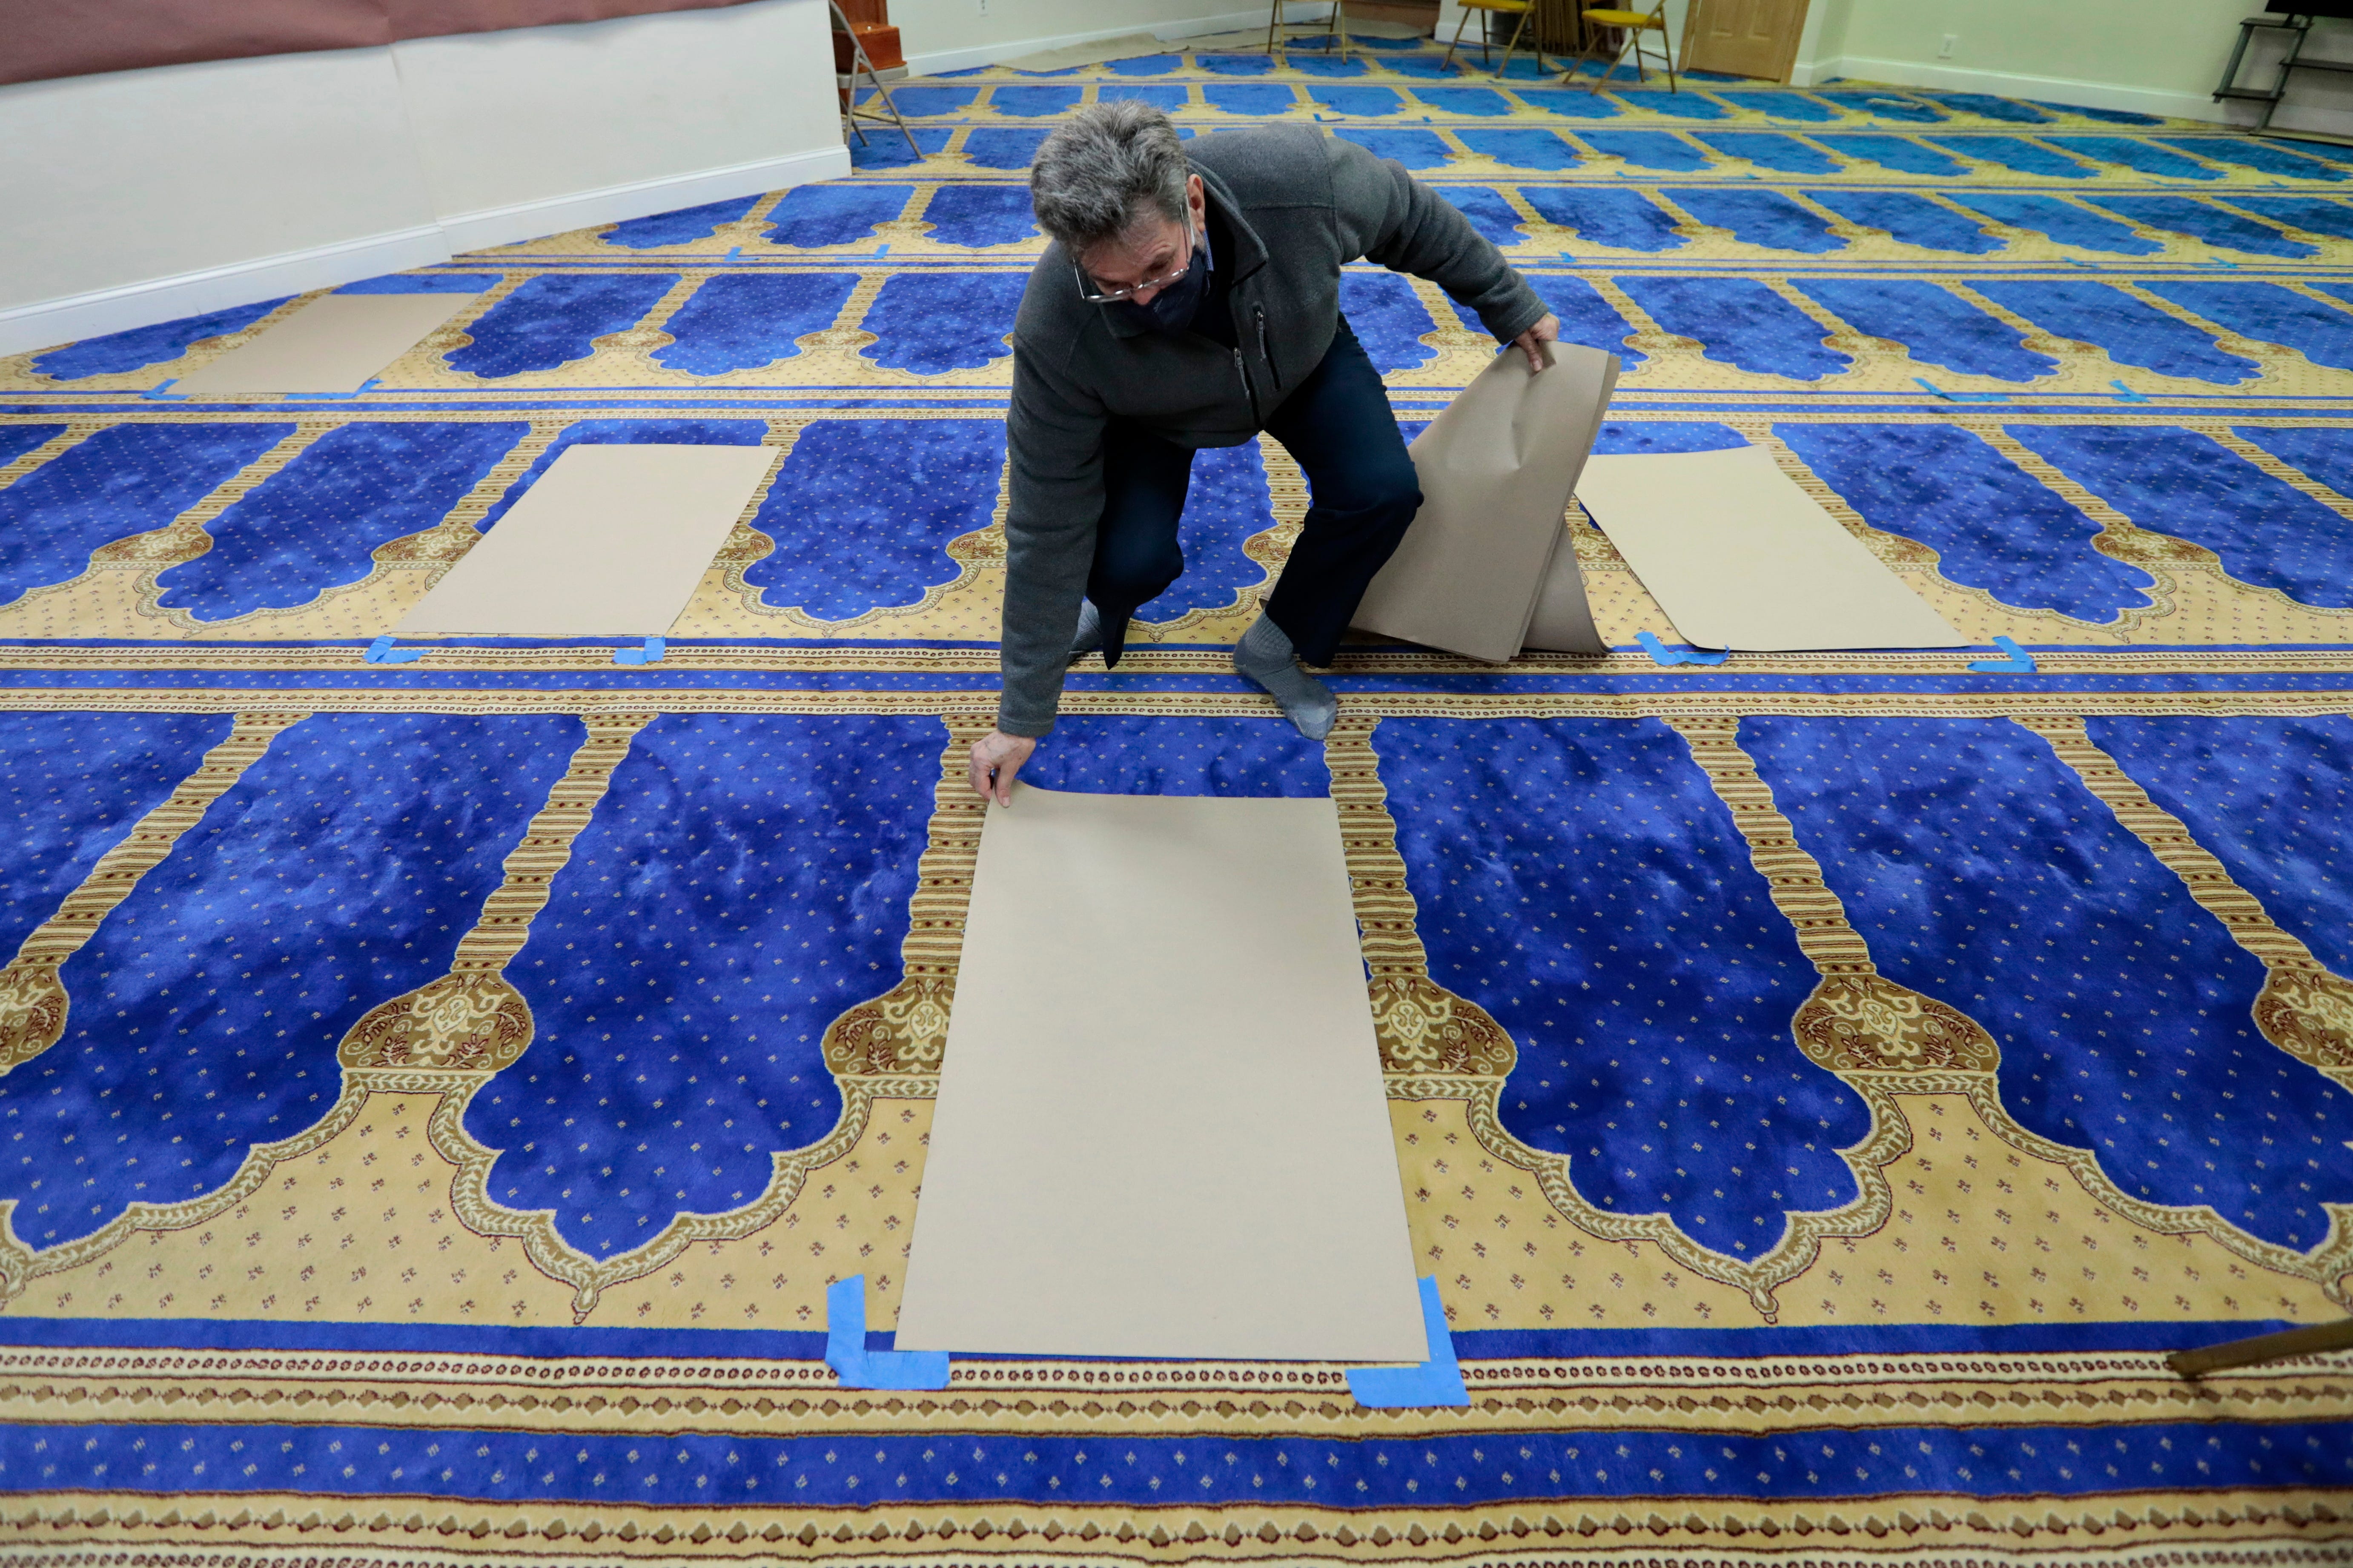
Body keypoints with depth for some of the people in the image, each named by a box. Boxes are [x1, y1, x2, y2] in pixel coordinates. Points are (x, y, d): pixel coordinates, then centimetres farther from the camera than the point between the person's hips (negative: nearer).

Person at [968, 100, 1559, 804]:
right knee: (1133, 558, -24)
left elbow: (1415, 218, -16)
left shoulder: (1301, 177, -39)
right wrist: (1023, 718, -27)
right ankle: (1103, 613, 15)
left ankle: (1274, 647, 4)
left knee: (1380, 492, -22)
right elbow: (1048, 522, -32)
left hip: (1299, 350, 2)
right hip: (1155, 412, -1)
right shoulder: (1055, 330, -39)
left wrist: (1511, 306, -2)